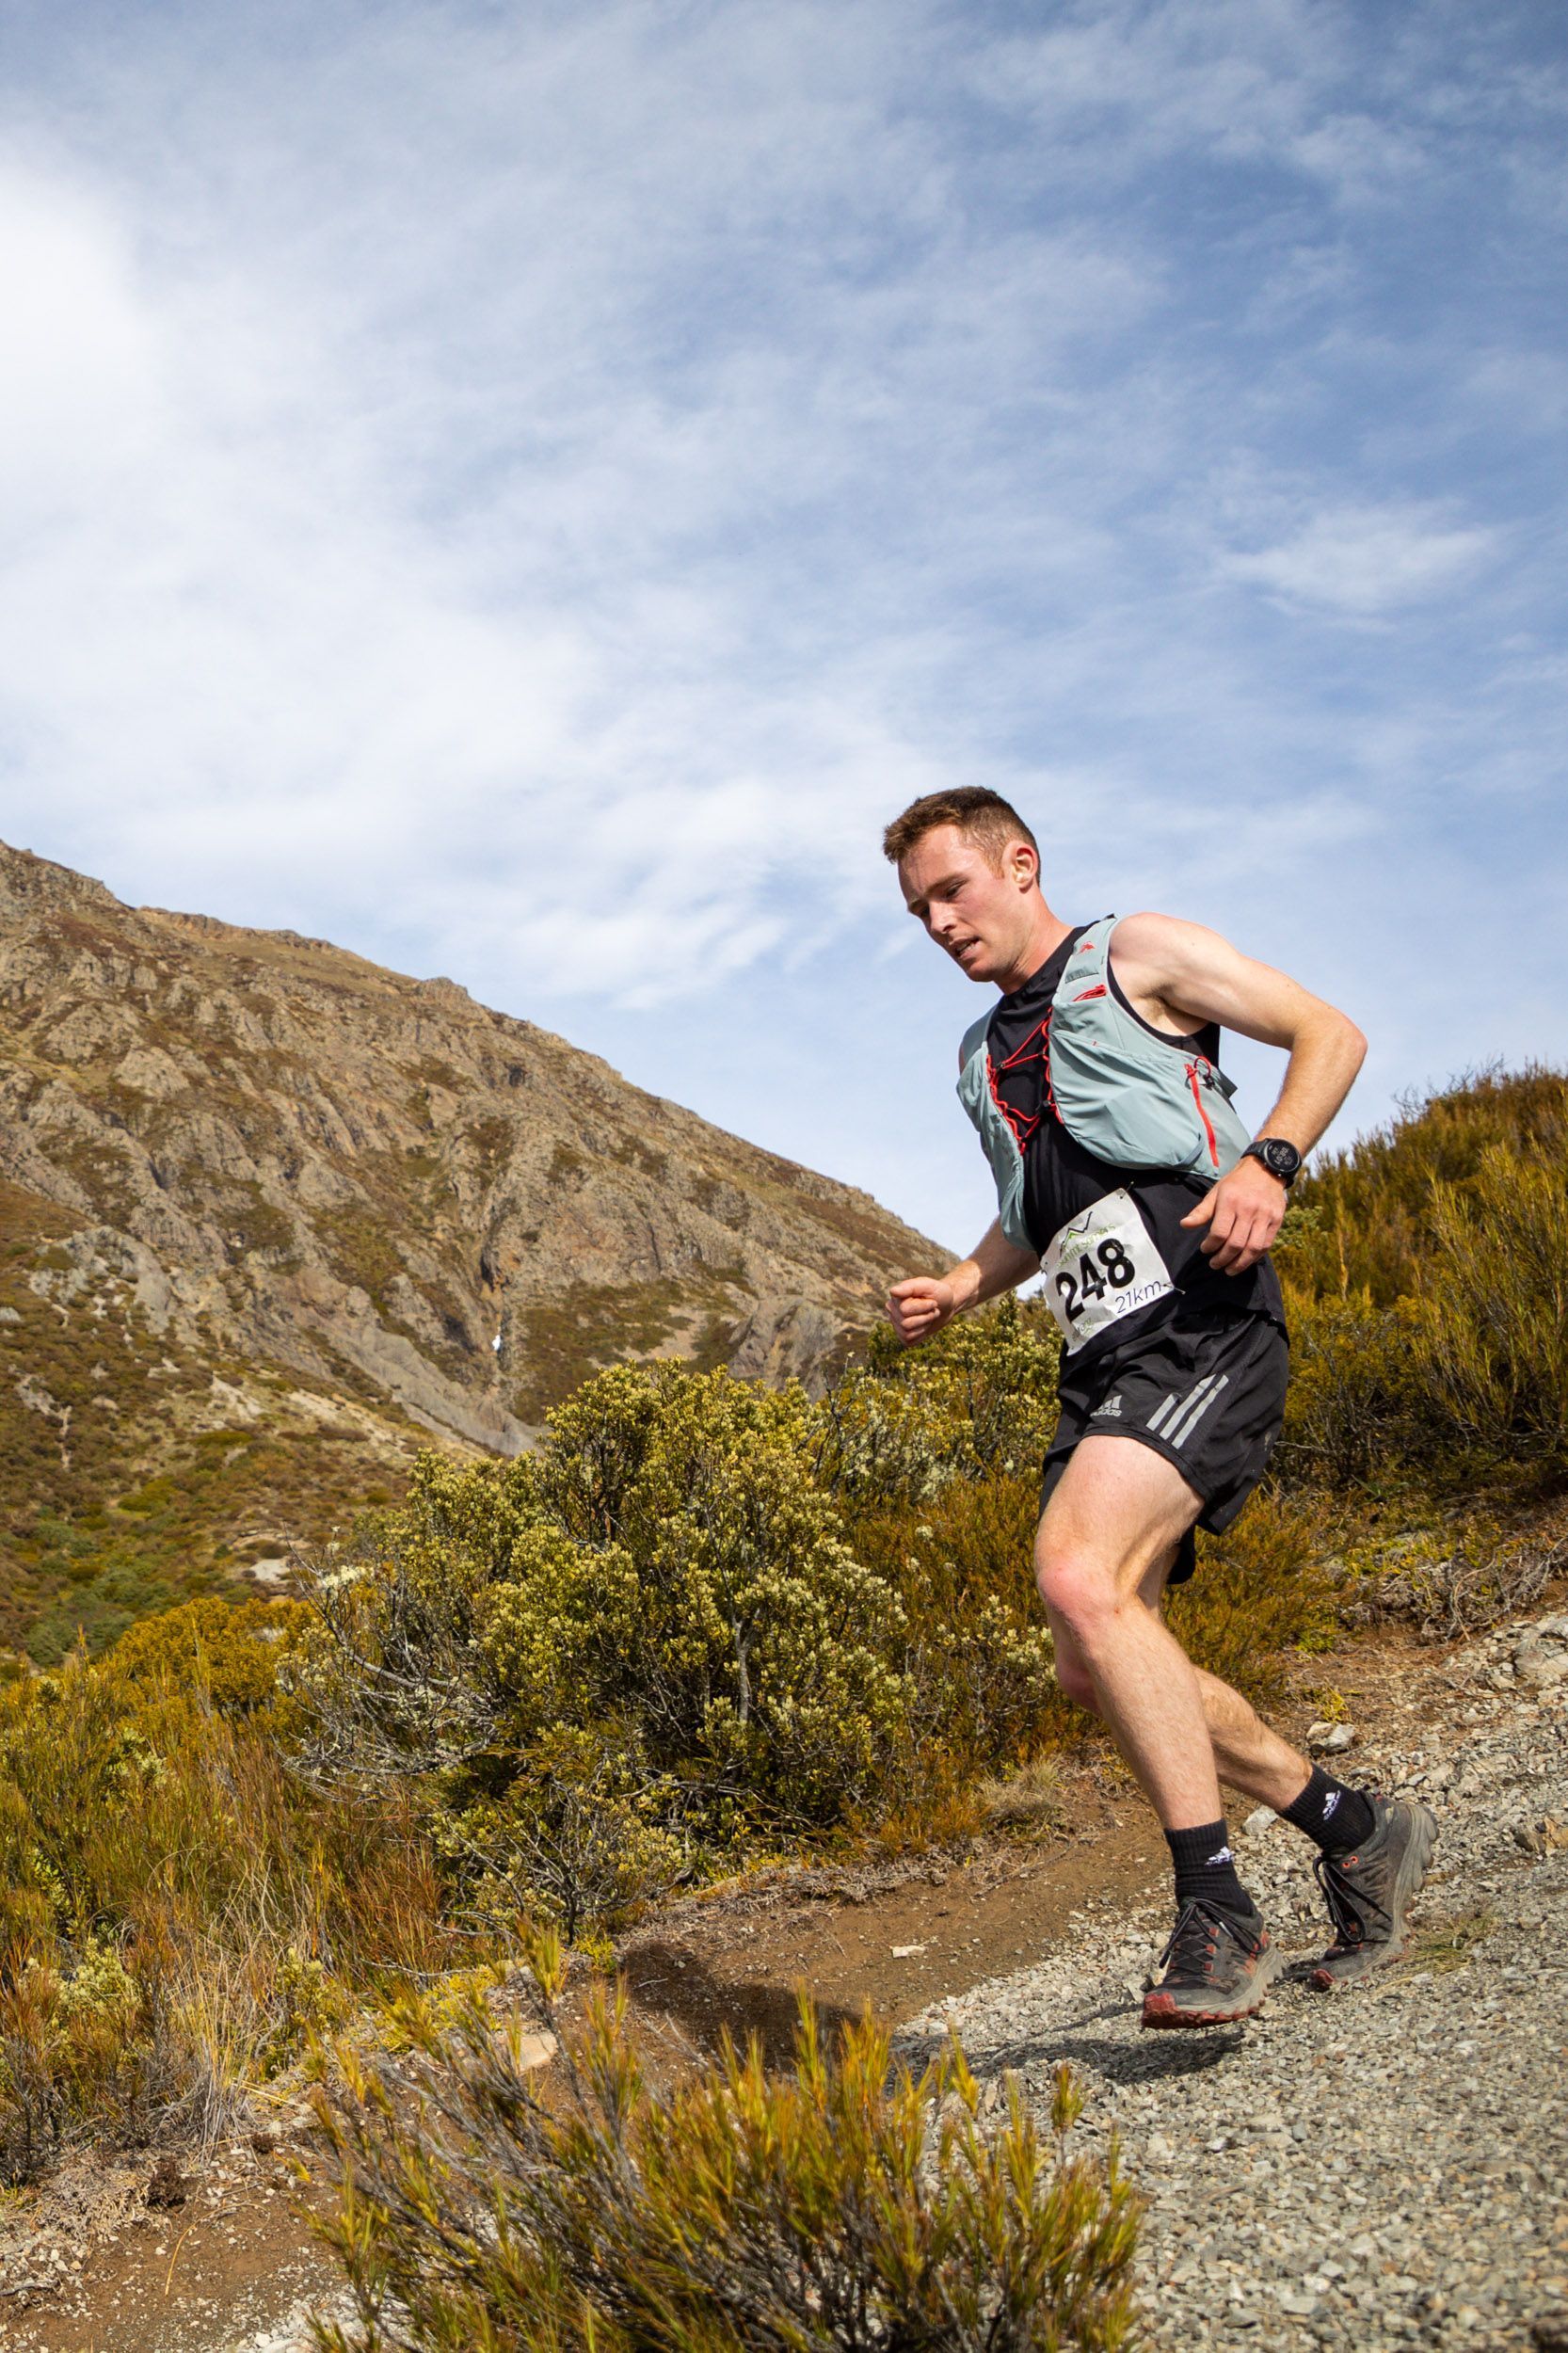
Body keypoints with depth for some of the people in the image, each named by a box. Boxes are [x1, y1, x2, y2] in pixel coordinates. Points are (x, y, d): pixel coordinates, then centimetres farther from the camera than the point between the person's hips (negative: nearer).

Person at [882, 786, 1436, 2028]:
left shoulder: (1139, 955, 5)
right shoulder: (982, 1058, 25)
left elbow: (1330, 1033, 2)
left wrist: (1267, 1164, -15)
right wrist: (962, 1286, 13)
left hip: (1202, 1322, -8)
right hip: (1106, 1358, 8)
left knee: (1082, 1579, -27)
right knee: (1098, 1667, 4)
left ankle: (1220, 1911, -18)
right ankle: (1359, 1829, 20)